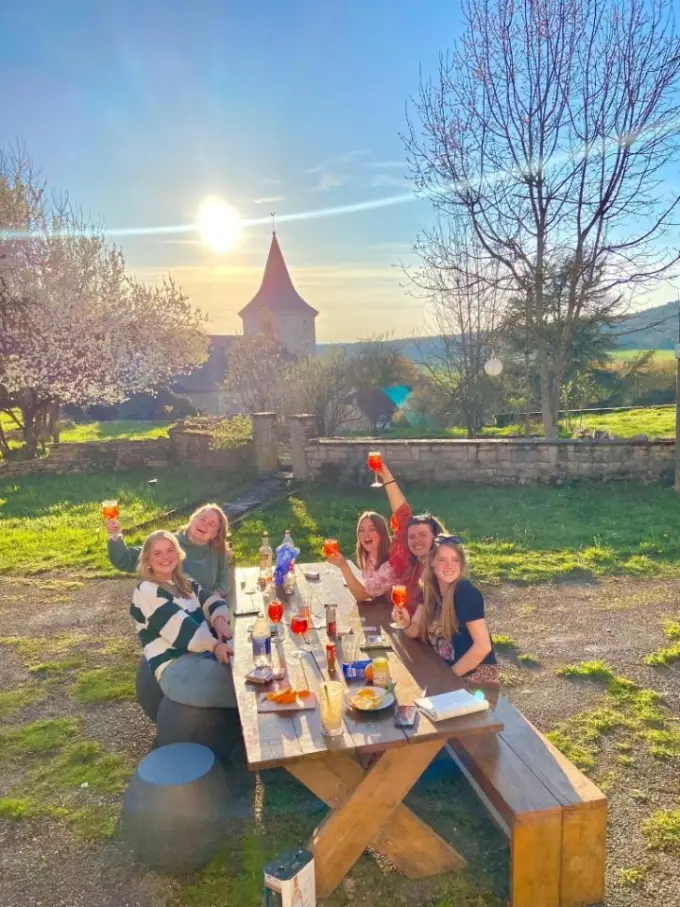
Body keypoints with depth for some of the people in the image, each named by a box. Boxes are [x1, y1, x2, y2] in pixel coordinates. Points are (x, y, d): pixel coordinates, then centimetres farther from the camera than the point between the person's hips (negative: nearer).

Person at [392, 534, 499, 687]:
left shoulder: (466, 593, -21)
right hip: (443, 668, 7)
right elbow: (416, 631, 2)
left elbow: (483, 646, -24)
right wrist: (405, 623, -20)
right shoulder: (430, 589, -2)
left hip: (475, 674, -6)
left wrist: (451, 674, -16)